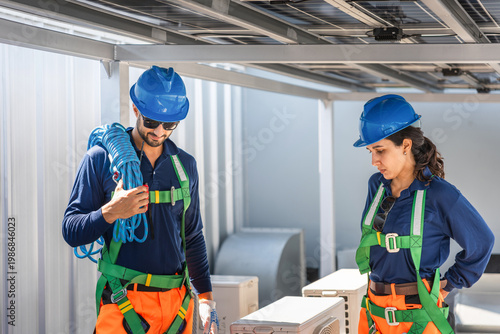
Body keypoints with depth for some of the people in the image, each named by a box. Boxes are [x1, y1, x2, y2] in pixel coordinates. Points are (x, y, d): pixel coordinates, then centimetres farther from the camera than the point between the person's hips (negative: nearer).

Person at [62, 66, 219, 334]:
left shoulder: (185, 164, 11)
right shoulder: (100, 159, -2)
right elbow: (71, 231, -3)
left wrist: (205, 297, 13)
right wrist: (111, 212, -20)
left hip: (177, 302, 4)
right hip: (123, 303, -4)